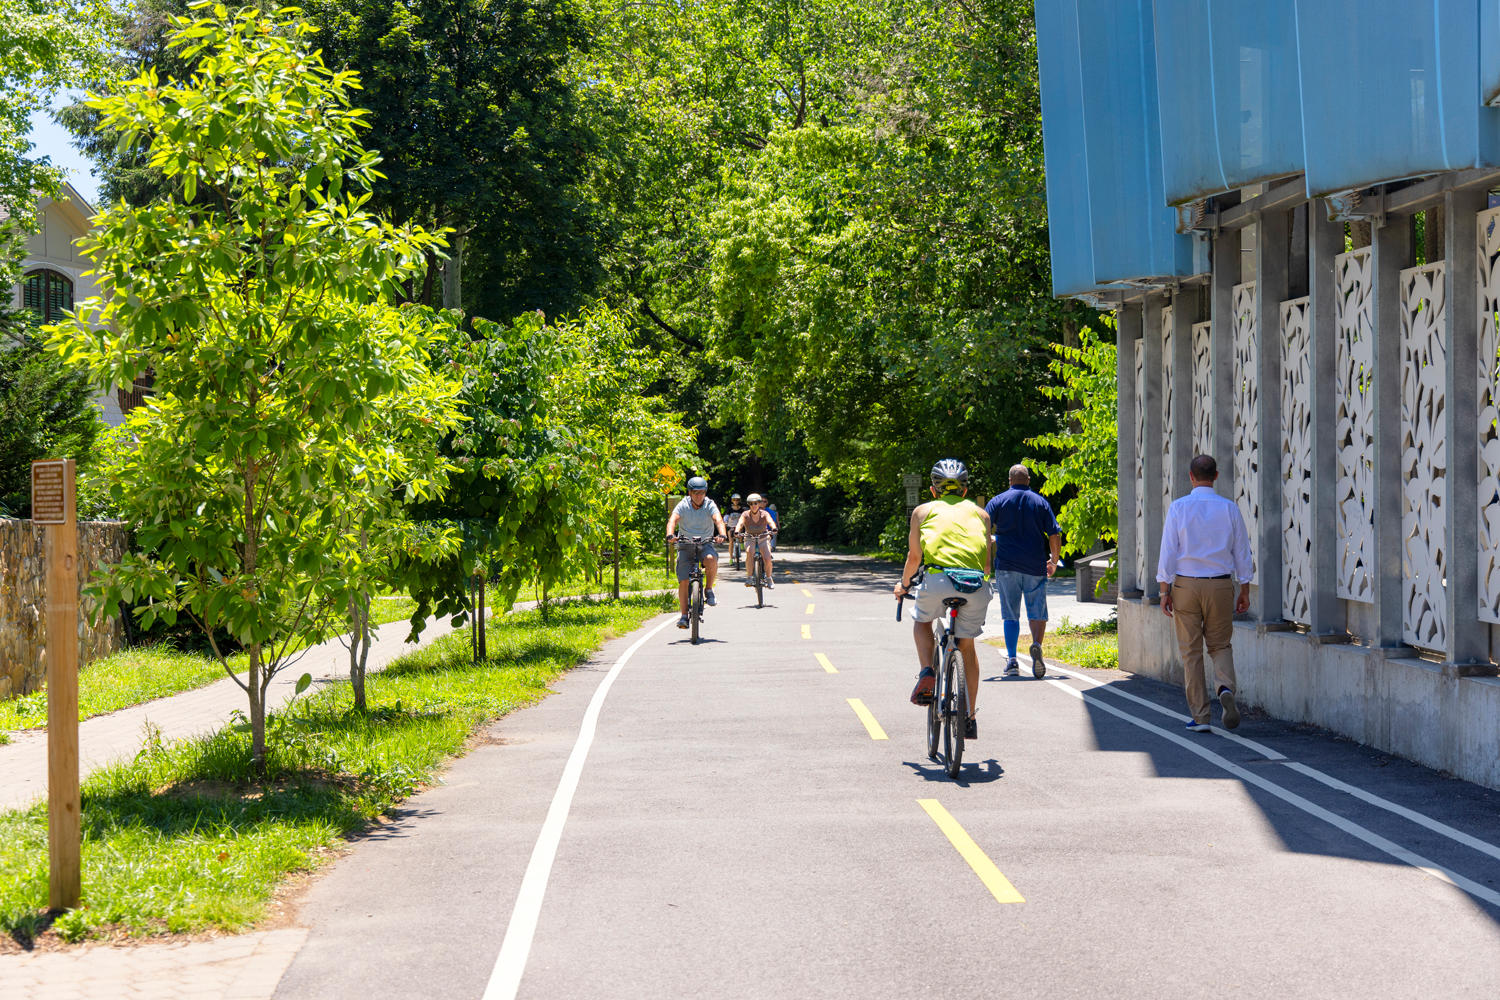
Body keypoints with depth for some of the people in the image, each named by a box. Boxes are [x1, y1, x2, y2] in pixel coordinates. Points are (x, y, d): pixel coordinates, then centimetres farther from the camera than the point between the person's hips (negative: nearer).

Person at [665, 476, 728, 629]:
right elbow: (673, 520, -22)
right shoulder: (683, 506, -7)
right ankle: (684, 616, -3)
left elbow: (718, 520, -22)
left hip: (705, 543, 0)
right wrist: (670, 535, -43)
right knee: (683, 581, -10)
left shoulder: (710, 505, -6)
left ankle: (709, 590, -12)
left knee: (711, 559, -35)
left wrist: (721, 534, -43)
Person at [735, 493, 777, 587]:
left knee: (767, 559, -18)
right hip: (750, 539, 0)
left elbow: (770, 521, -33)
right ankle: (749, 577, -22)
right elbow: (740, 523, -31)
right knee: (749, 552, -33)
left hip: (763, 538, 0)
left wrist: (774, 529, -55)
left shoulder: (764, 514, -15)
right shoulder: (746, 515, -15)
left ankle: (769, 578, 11)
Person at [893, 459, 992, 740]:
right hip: (975, 582, 2)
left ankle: (926, 673, 3)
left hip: (938, 577, -2)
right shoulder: (980, 513, 24)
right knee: (967, 645, 20)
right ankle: (969, 718, 22)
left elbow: (914, 557, 15)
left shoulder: (924, 511, 19)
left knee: (922, 621, 29)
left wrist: (903, 584, 33)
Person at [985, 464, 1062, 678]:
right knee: (1037, 612, 5)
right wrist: (1054, 561, 15)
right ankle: (1036, 644, -23)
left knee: (1010, 615, 7)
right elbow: (1054, 536, 2)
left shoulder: (998, 501, 5)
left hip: (1006, 566, 0)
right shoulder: (1040, 503, 7)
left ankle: (1011, 660, -1)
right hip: (1035, 567, 0)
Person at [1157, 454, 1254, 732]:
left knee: (1191, 651, 6)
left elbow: (1168, 551, -6)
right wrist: (1245, 591, 12)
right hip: (1221, 585, 1)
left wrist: (1165, 591, -2)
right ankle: (1226, 687, -15)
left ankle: (1200, 717, 6)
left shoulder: (1178, 507, -5)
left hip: (1186, 585, -1)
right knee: (1220, 645, 15)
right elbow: (1242, 552, 4)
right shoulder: (1229, 508, 1)